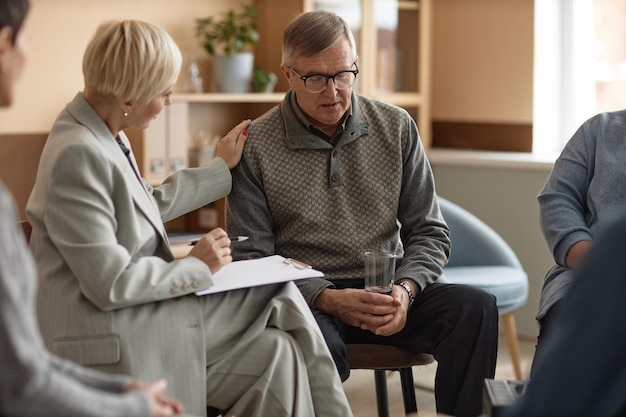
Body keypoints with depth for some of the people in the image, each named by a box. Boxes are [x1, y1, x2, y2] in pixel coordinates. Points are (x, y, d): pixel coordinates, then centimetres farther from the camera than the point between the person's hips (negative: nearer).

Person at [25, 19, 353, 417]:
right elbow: (110, 283, -23)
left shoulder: (106, 135, 7)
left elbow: (150, 204, 24)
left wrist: (222, 167, 29)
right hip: (110, 340, -9)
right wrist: (196, 267, -11)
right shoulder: (77, 153, -22)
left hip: (140, 307, 9)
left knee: (277, 352, -1)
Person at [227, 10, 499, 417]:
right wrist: (327, 299, -18)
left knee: (476, 307, -24)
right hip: (307, 296, -3)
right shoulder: (254, 147, -2)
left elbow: (429, 233, 9)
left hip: (388, 289, 4)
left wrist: (405, 290, -12)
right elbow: (250, 257, -3)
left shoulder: (397, 128, 7)